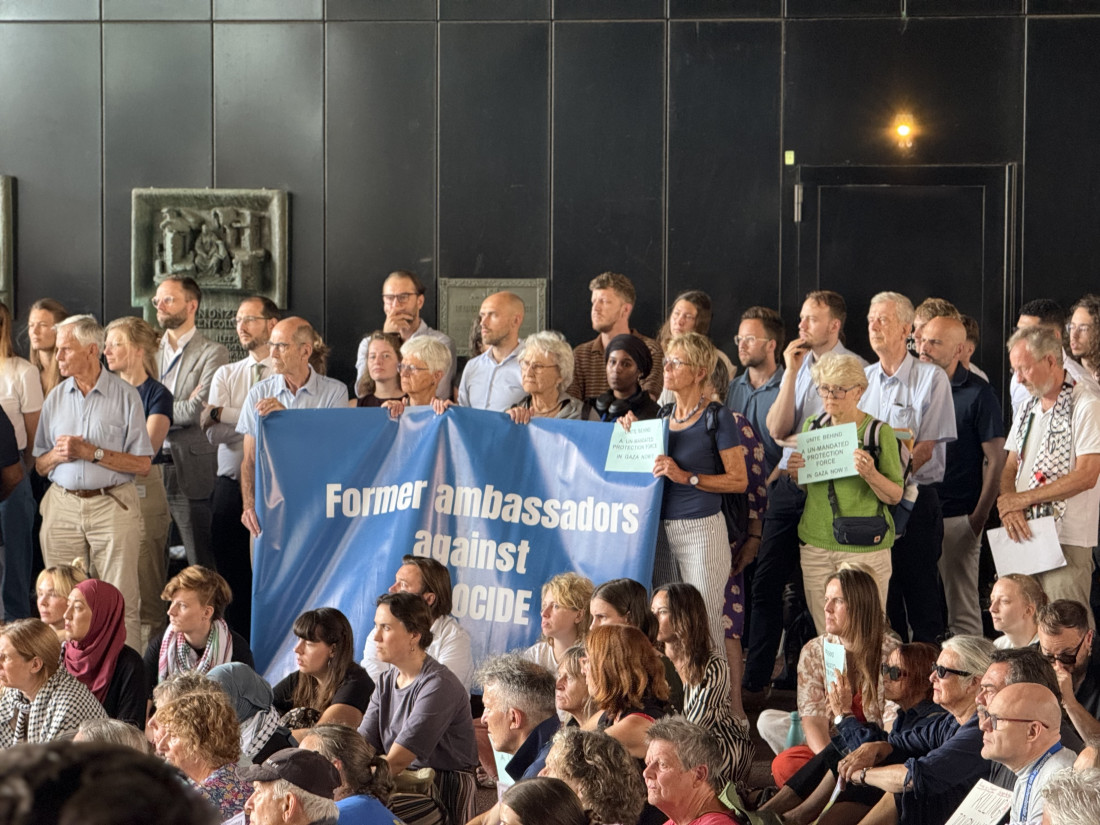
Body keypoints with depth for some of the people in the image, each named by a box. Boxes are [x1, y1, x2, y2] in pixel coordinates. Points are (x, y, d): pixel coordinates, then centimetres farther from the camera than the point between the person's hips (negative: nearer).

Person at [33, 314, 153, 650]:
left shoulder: (125, 396, -1)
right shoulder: (56, 398, 12)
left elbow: (143, 464, -6)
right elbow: (40, 465, 15)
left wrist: (91, 452, -12)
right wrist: (57, 454, -7)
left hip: (112, 506, -4)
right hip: (62, 507, 4)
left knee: (120, 604, -6)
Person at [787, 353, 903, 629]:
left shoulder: (879, 432, -3)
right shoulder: (813, 426, 10)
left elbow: (895, 495, -3)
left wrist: (870, 474, -22)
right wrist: (795, 473, -3)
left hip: (864, 548, -4)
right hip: (816, 545, 4)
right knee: (824, 635, 5)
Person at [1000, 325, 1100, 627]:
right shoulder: (1028, 409, 18)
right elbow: (1010, 468, 18)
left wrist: (1020, 499, -10)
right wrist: (1009, 507, -5)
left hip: (1067, 541, -7)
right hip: (1024, 535, 7)